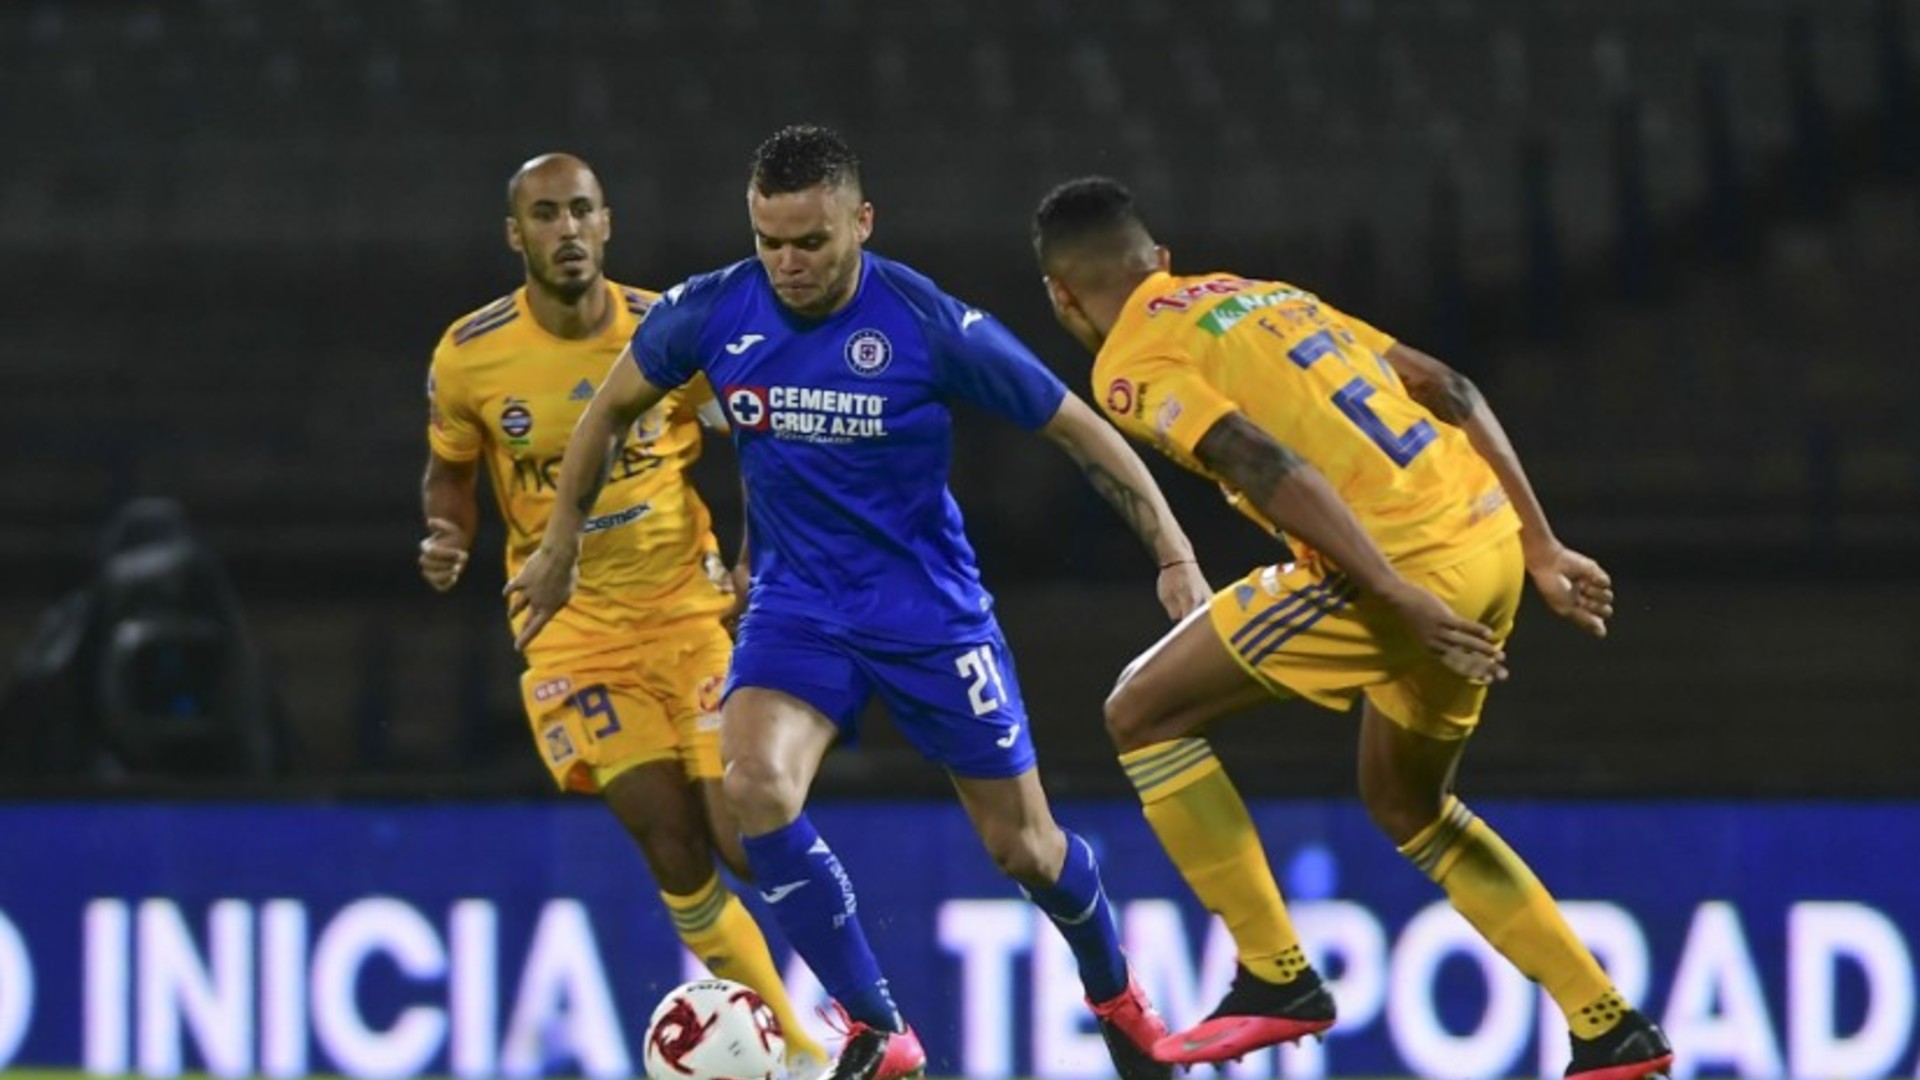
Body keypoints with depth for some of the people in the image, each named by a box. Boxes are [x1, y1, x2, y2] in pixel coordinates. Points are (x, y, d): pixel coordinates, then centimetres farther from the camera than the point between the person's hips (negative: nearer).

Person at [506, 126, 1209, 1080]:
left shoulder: (932, 326, -19)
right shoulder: (711, 313, -12)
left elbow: (1077, 429, -9)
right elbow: (613, 408, 8)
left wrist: (1174, 557, -12)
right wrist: (559, 547, 13)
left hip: (927, 609, -2)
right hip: (795, 606, 2)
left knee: (1023, 847, 6)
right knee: (756, 787, -27)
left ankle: (1116, 995, 40)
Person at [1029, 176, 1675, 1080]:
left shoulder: (1133, 365, 0)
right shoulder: (1261, 294, 24)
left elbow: (1264, 468, -17)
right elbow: (1447, 390, 20)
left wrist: (1401, 599, -22)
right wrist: (1541, 550, 19)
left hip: (1401, 559, -8)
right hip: (1487, 537, 8)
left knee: (1144, 714, 7)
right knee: (1408, 806, 28)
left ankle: (1276, 981, 6)